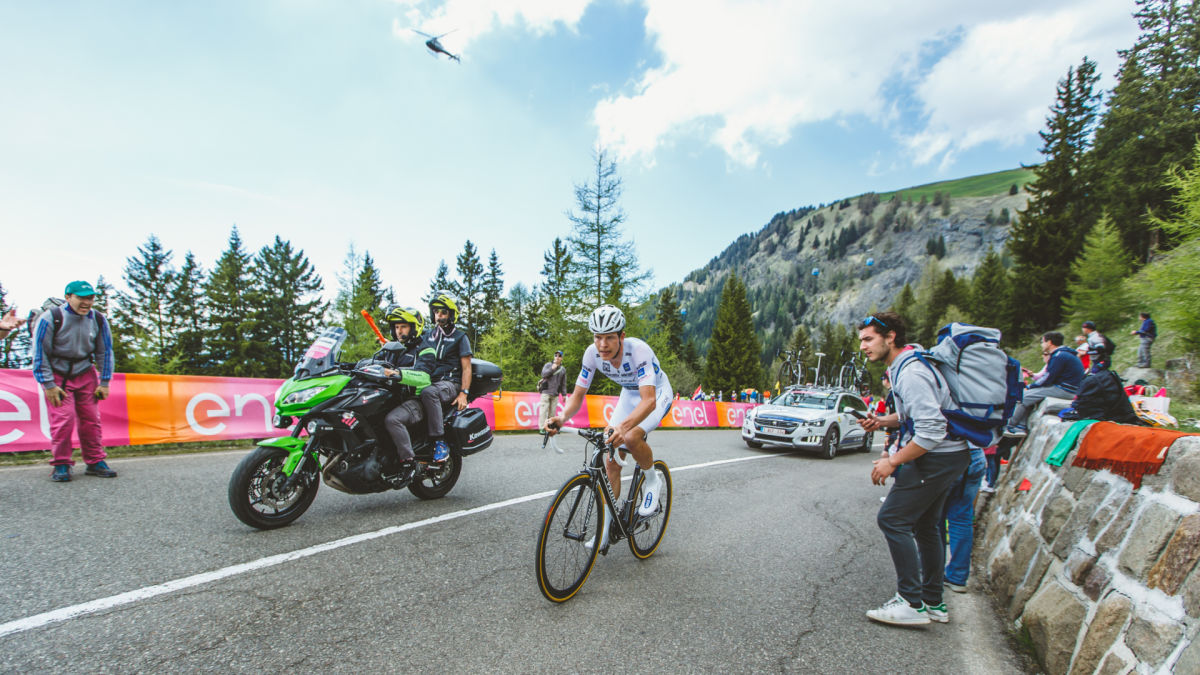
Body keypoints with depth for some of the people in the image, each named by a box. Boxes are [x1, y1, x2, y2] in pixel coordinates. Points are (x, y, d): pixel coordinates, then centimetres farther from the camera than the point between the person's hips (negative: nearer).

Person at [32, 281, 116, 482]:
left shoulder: (98, 320, -3)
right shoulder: (50, 318, -14)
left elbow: (105, 352, 6)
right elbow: (39, 353, -10)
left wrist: (104, 382, 3)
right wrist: (48, 385, -11)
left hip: (86, 375, 3)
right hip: (57, 375, -3)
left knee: (91, 419, 2)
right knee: (63, 418, -10)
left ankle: (95, 461, 11)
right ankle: (61, 464, 4)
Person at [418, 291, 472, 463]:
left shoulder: (460, 337, 7)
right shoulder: (428, 334, 21)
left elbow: (467, 368, 0)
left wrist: (463, 393, -13)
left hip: (450, 383, -6)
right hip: (430, 381, 6)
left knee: (428, 393, -36)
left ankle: (440, 441, -36)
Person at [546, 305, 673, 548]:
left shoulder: (639, 350, -37)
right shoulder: (592, 354, -22)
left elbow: (649, 400, -46)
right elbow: (578, 396, -17)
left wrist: (623, 426, -63)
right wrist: (560, 418, -37)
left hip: (657, 394, -5)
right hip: (629, 394, 5)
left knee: (631, 437, -34)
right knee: (611, 462, -2)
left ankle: (652, 480, -2)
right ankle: (606, 529, 11)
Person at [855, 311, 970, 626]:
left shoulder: (911, 373, -23)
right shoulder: (902, 366, 11)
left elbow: (932, 430, -29)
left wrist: (893, 462, -22)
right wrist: (882, 422, 8)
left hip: (936, 458, -11)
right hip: (950, 455, 11)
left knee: (892, 520, -8)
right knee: (926, 525, 17)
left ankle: (911, 603, 0)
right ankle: (934, 603, 28)